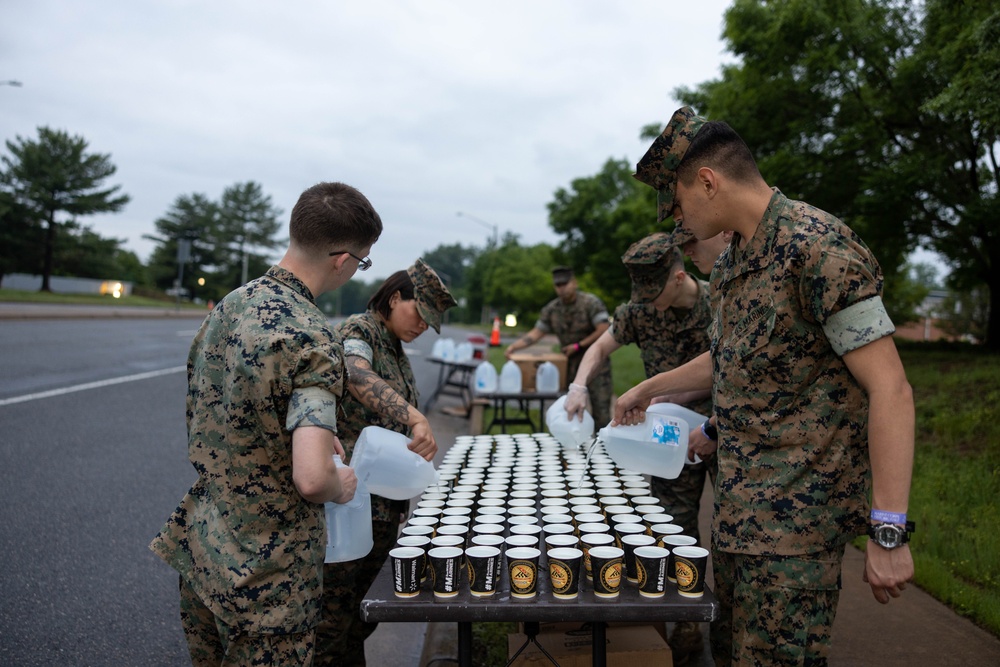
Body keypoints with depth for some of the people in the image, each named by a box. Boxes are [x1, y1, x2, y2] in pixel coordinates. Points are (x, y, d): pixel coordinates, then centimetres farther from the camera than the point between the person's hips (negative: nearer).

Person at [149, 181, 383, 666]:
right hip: (265, 575, -7)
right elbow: (311, 477, -32)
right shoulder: (311, 339, -25)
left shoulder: (228, 306, 0)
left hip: (199, 550, 8)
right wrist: (342, 486, -10)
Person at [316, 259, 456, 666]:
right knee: (335, 607, 1)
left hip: (385, 501, 8)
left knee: (364, 605, 18)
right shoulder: (358, 331, -13)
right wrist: (416, 419, -49)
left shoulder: (396, 349, 14)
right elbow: (358, 376, -38)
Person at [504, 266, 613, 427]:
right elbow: (536, 333, 5)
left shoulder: (591, 303, -10)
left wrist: (578, 346, -14)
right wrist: (514, 346, -9)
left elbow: (603, 331, -15)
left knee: (601, 411, -6)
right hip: (570, 365, 5)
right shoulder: (552, 309, 4)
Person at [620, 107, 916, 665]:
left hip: (794, 518, -9)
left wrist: (890, 532, -23)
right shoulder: (733, 263, 10)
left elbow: (889, 386, -22)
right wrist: (651, 388, 30)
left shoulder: (815, 246, -19)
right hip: (740, 510, 9)